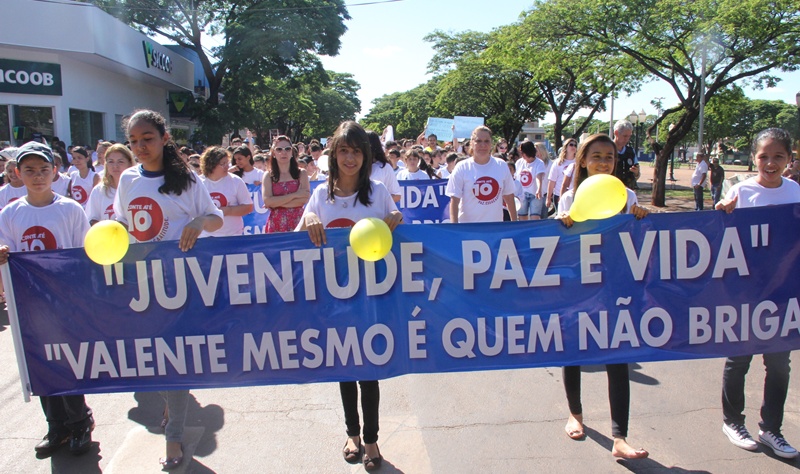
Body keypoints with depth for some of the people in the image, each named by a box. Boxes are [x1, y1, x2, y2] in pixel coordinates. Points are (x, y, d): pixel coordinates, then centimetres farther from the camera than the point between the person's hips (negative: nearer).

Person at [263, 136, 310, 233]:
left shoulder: (302, 173, 5)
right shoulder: (268, 176, 6)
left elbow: (305, 199, -7)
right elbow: (267, 201, -7)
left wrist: (277, 203, -9)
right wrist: (294, 195, -10)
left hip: (297, 222, 0)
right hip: (276, 224, 0)